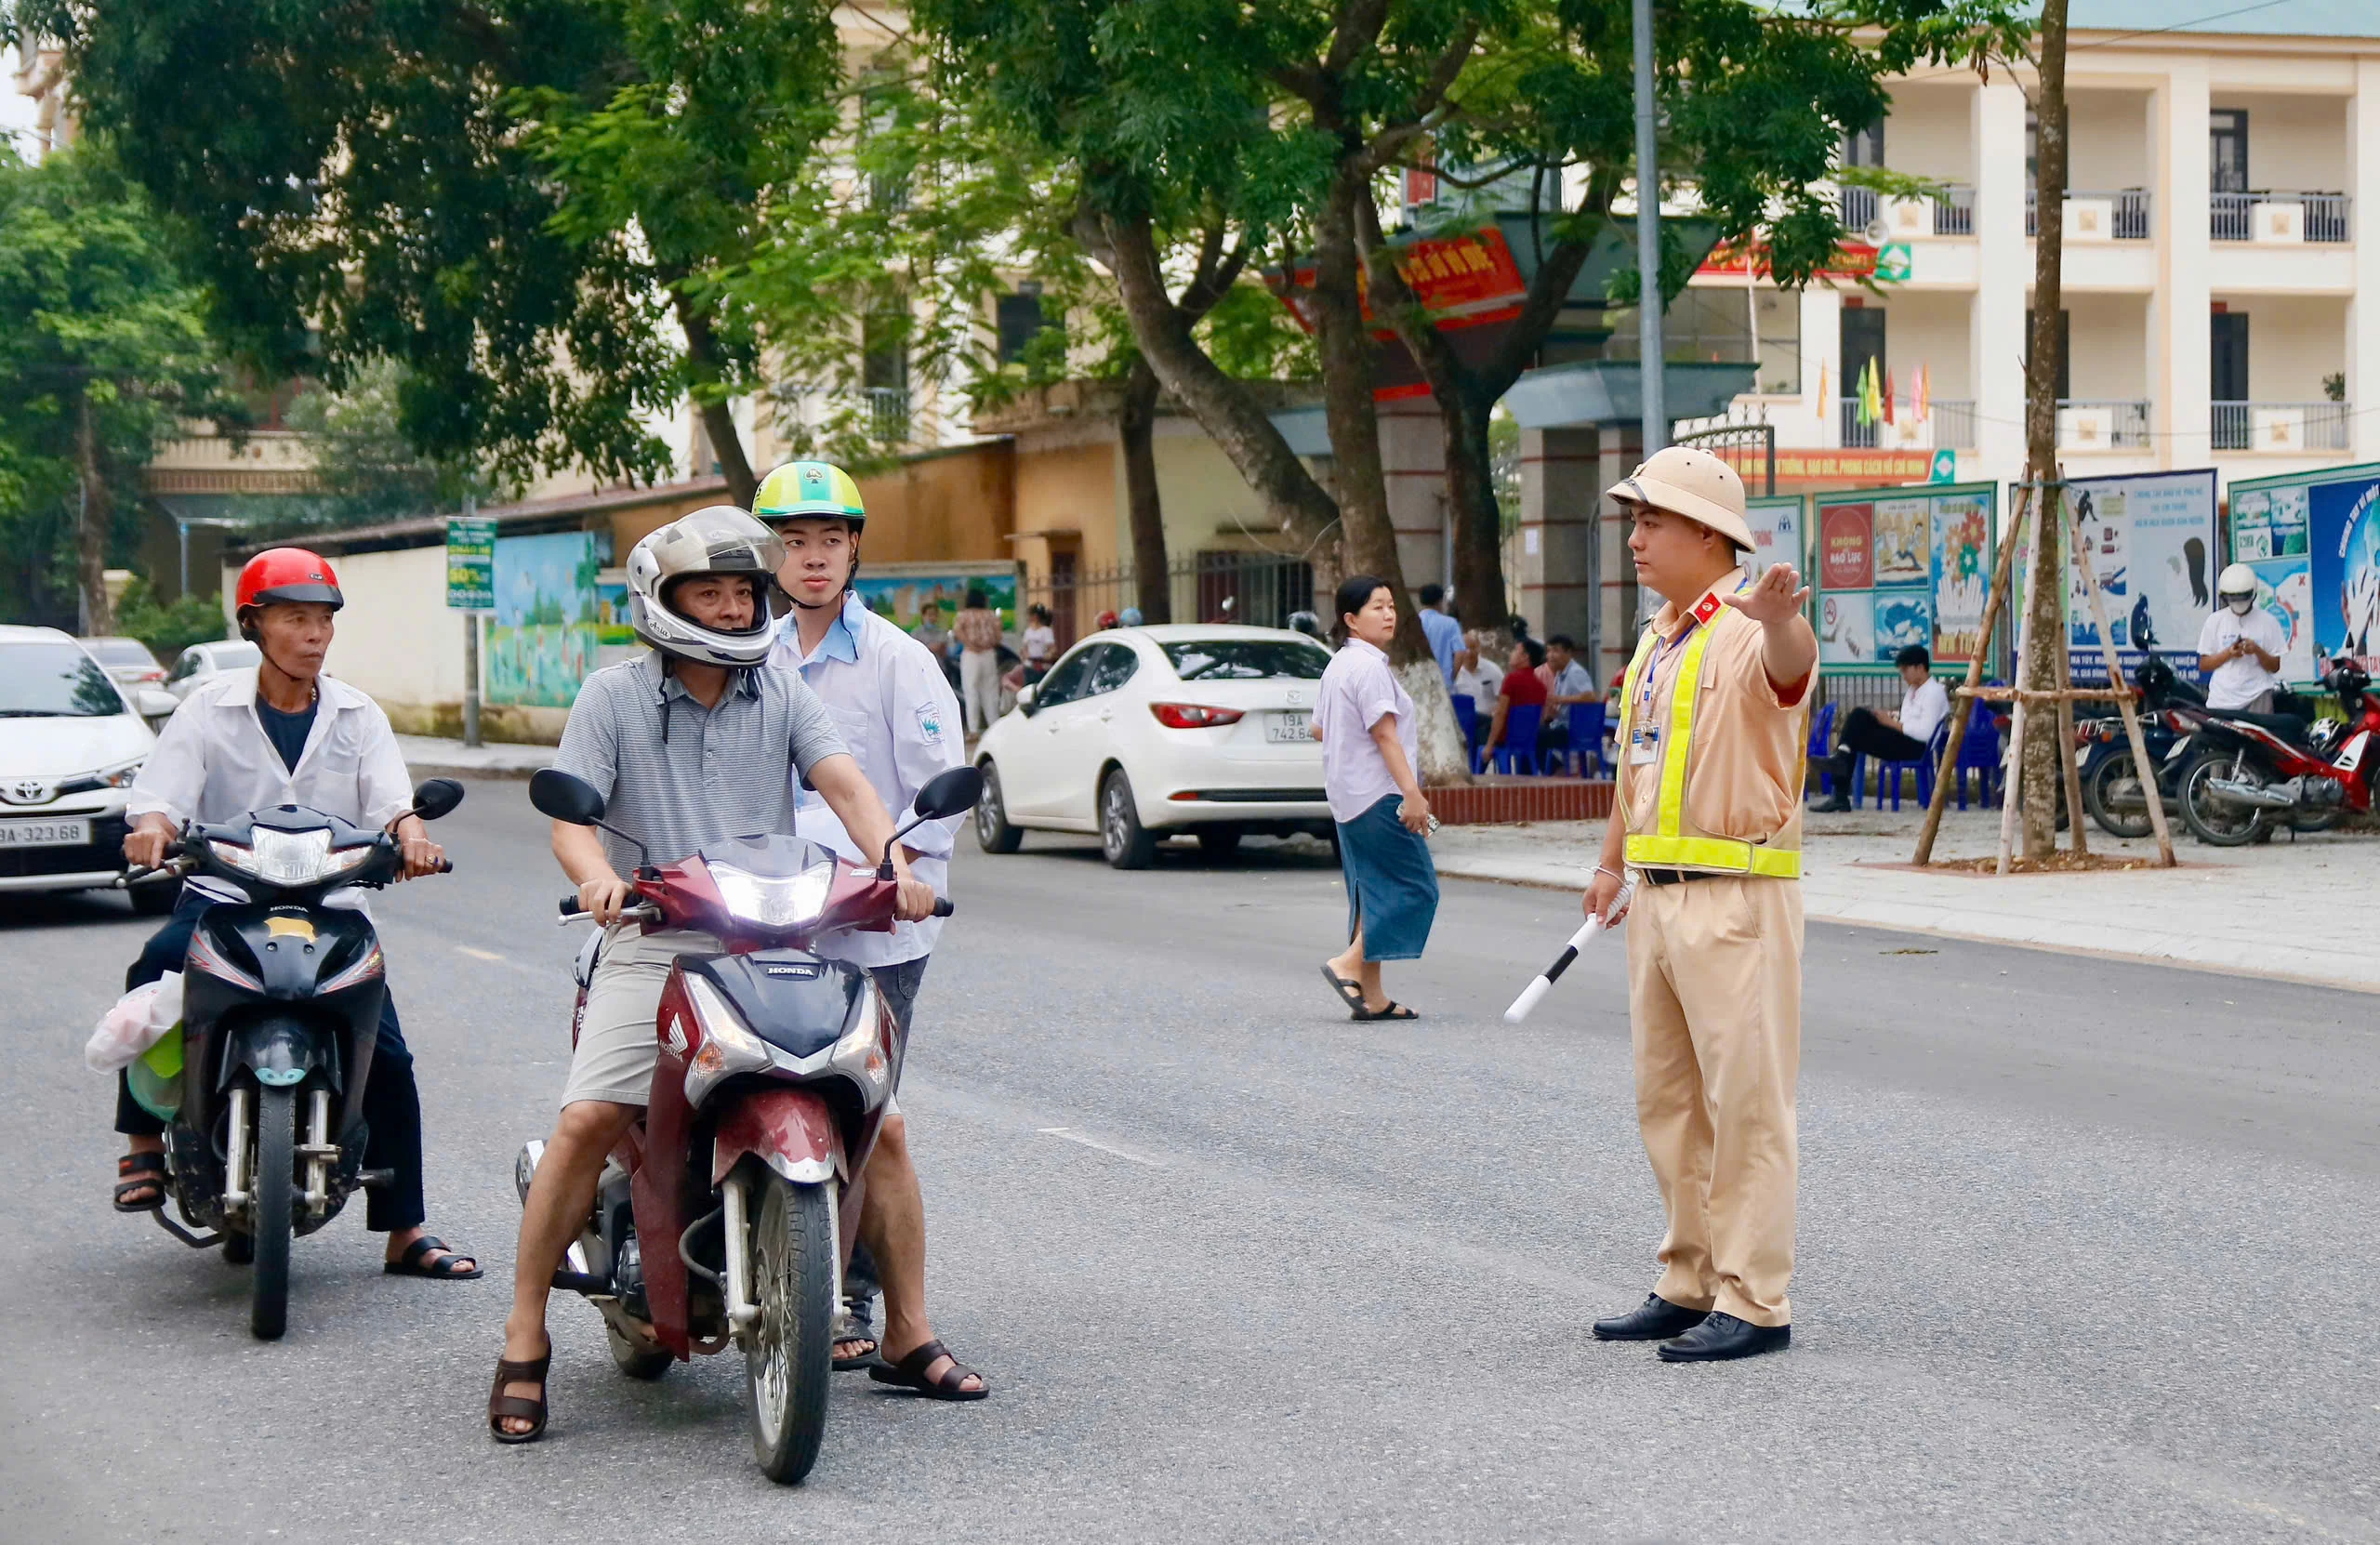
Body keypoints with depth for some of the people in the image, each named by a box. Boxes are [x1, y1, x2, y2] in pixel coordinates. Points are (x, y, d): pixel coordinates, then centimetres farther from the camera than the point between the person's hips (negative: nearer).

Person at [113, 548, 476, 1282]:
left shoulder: (358, 717, 11)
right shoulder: (210, 710, 5)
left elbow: (390, 794, -4)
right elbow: (162, 789, -8)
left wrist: (410, 830, -28)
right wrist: (152, 826, -32)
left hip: (329, 907, 2)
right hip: (222, 897, -2)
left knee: (386, 1055, -9)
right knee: (156, 969, -34)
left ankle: (405, 1231, 0)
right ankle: (145, 1138, -20)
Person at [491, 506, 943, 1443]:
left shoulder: (785, 695, 12)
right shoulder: (614, 697, 6)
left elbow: (843, 782, -2)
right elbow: (569, 814, -2)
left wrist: (892, 857, -22)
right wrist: (596, 875, -26)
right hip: (654, 949, -2)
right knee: (587, 1122, -20)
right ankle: (525, 1341, -9)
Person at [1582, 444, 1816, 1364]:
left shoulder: (1750, 628, -12)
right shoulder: (1657, 637, 16)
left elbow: (1791, 664, -36)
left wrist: (1780, 620, -58)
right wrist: (1612, 864, 24)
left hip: (1737, 899, -9)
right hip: (1659, 899, 9)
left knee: (1745, 1100, -6)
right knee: (1668, 1100, 14)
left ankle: (1756, 1304, -1)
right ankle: (1691, 1286, 24)